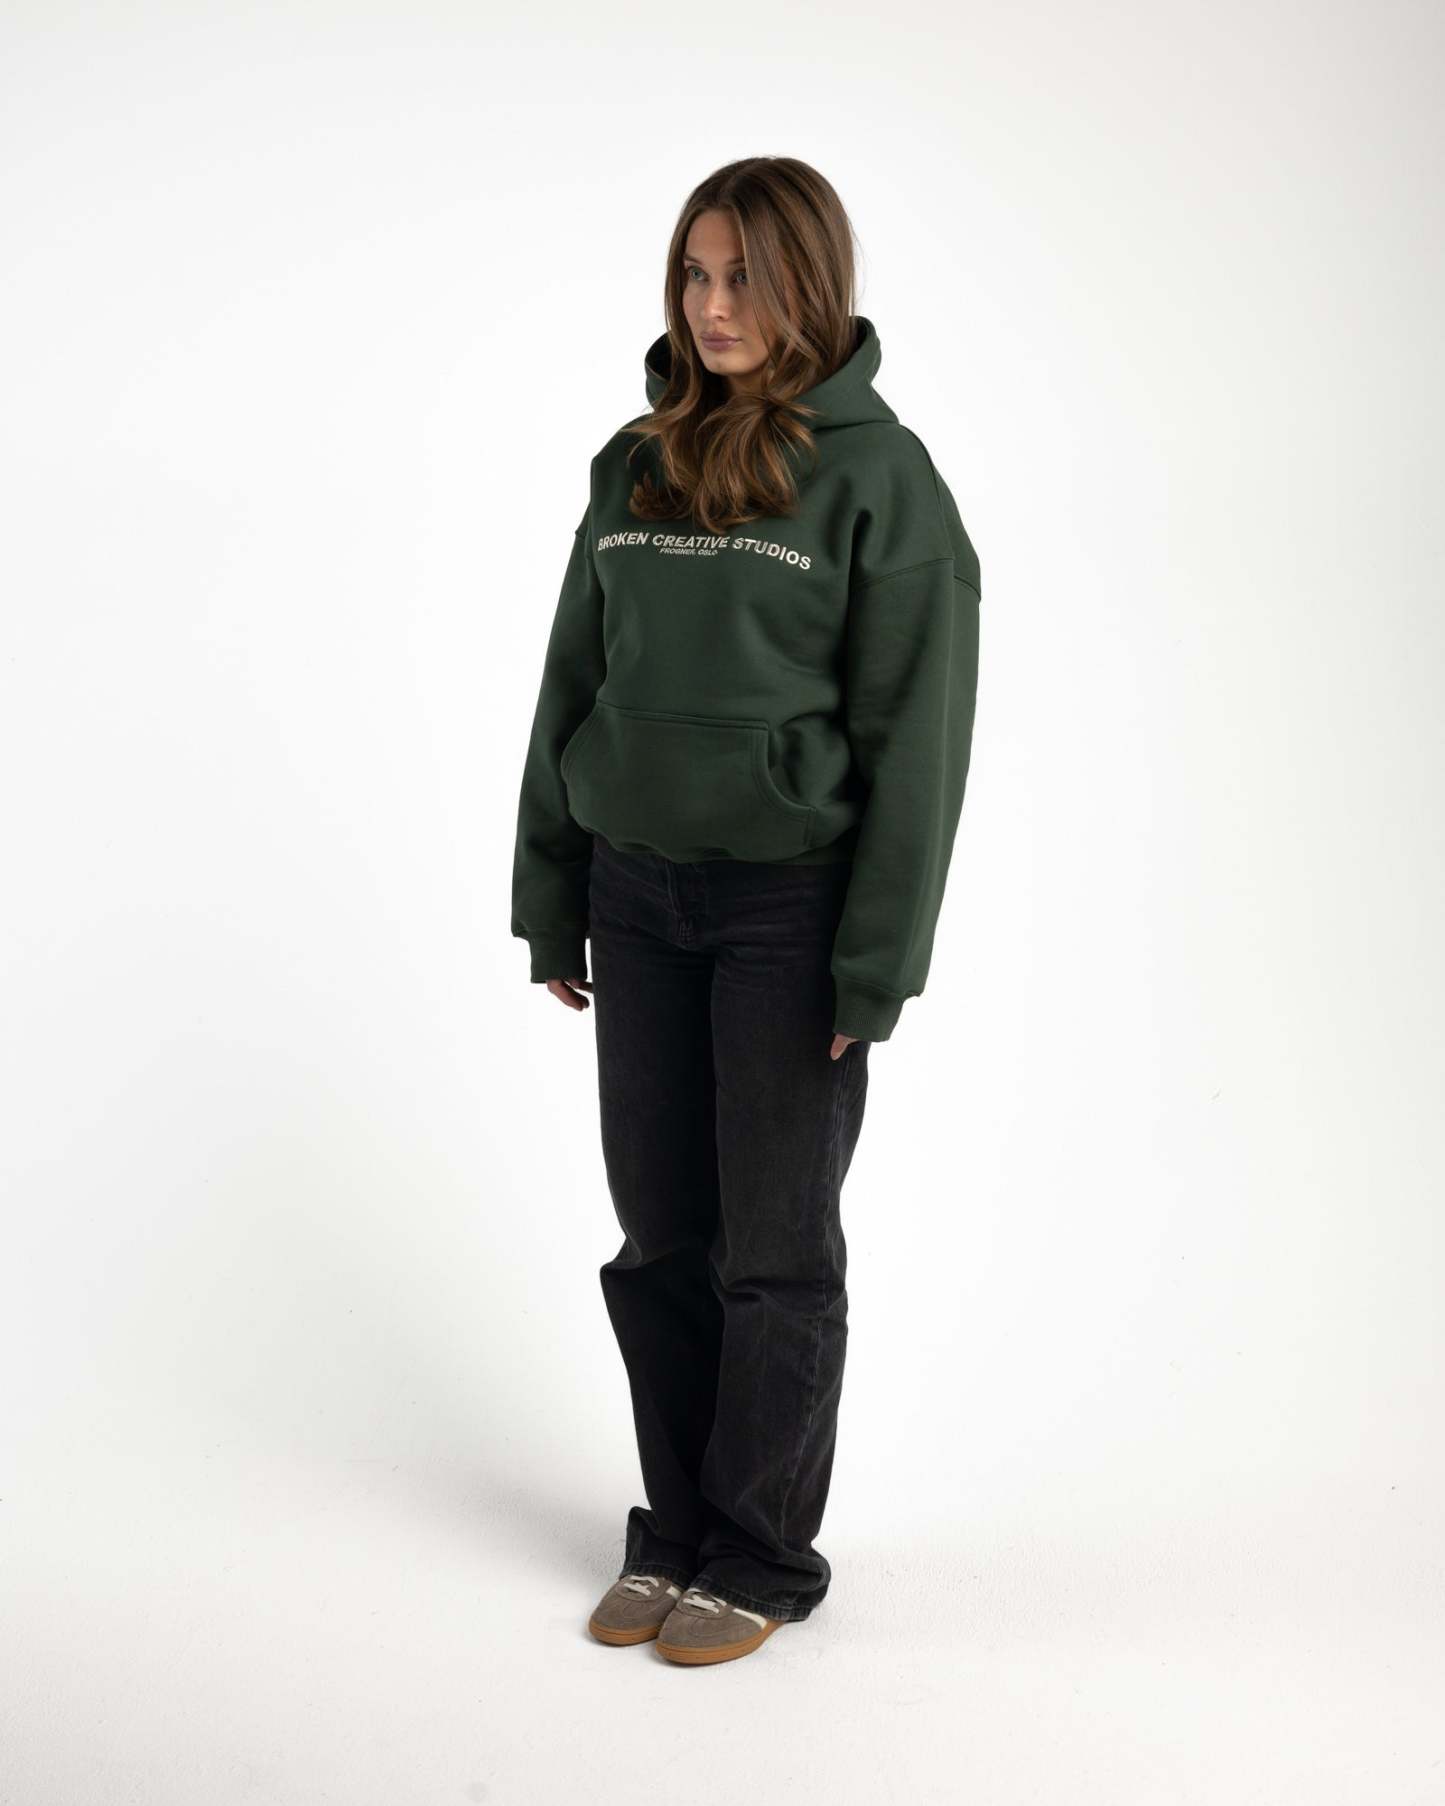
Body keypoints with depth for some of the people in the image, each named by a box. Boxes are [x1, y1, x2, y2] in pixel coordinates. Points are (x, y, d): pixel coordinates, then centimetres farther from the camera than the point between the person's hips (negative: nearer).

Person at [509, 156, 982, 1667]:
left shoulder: (877, 473, -8)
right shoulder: (634, 465, 8)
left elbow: (917, 732, -10)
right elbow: (572, 683, 13)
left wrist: (877, 961, -14)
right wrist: (549, 900, 10)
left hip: (791, 902, -5)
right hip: (640, 891, 5)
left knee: (775, 1246, 4)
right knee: (664, 1236, 11)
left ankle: (763, 1557, 19)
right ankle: (677, 1531, 26)